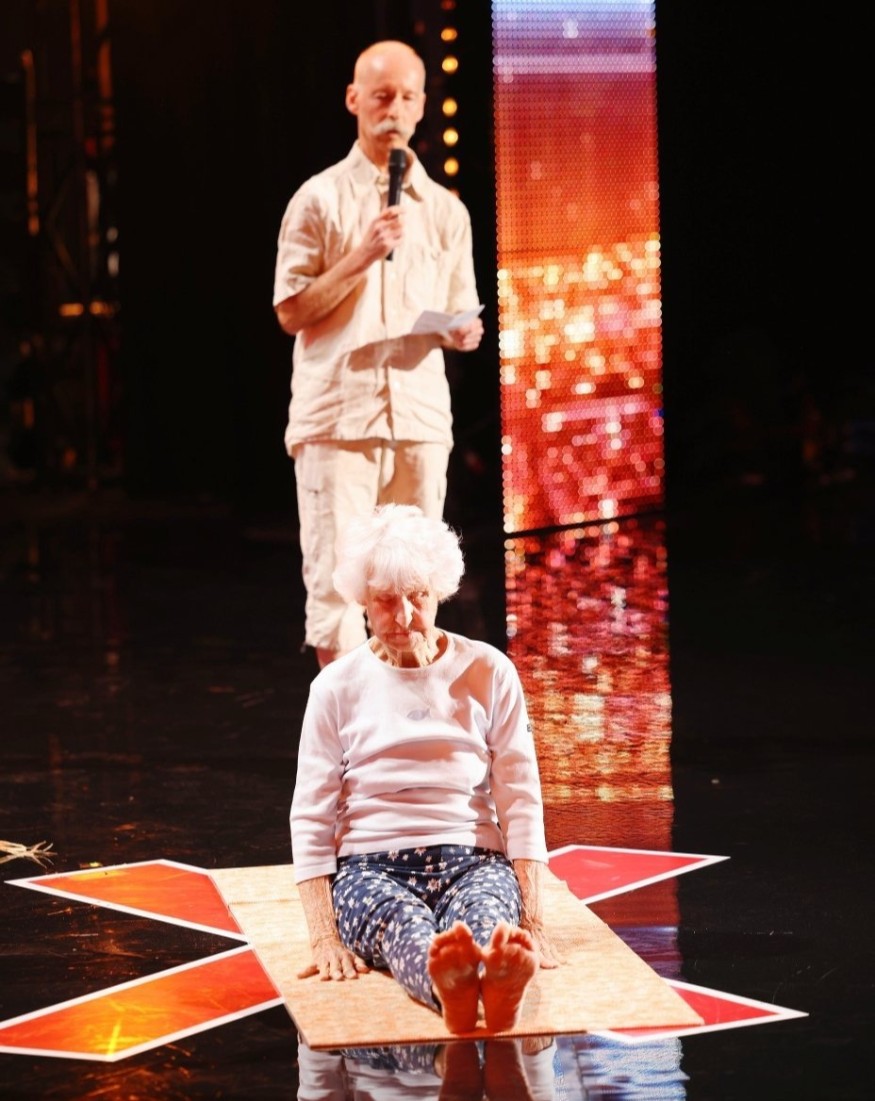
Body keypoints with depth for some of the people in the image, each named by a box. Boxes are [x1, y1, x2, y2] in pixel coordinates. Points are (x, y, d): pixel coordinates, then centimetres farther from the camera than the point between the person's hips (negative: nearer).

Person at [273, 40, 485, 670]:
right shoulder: (320, 199, 2)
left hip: (421, 417, 3)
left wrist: (464, 332, -6)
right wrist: (360, 258, -14)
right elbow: (291, 312, -3)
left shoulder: (445, 211, 13)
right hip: (337, 414, -3)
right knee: (335, 577, -6)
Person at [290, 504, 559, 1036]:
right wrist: (325, 937, -10)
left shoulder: (489, 672, 10)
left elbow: (521, 802, 6)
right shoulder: (337, 686, 9)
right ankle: (447, 989, -74)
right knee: (402, 922, -39)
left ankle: (503, 980, -74)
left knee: (482, 911, -38)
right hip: (371, 868, -1)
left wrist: (533, 921, -8)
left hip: (473, 859, 1)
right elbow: (311, 818, 5)